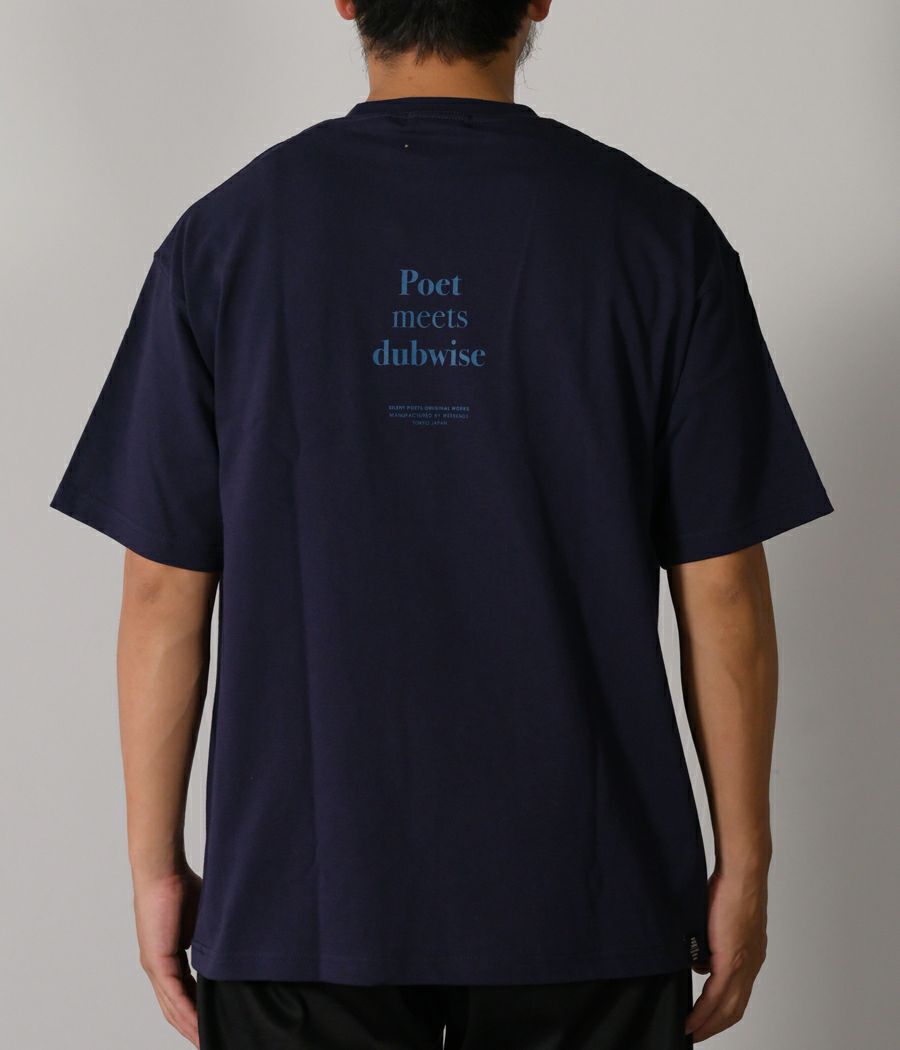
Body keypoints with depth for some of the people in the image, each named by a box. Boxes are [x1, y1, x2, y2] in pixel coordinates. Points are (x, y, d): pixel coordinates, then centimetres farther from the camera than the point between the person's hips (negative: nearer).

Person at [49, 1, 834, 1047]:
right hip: (582, 897, 0)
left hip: (301, 889, 1)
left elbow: (163, 592, -2)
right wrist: (740, 864, 6)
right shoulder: (660, 235, -4)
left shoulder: (228, 234, -3)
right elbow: (722, 591, -4)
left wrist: (155, 863, 6)